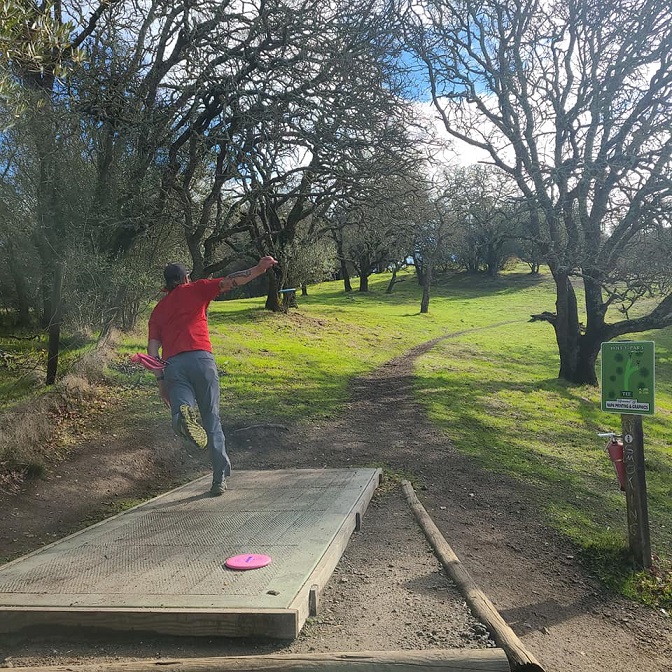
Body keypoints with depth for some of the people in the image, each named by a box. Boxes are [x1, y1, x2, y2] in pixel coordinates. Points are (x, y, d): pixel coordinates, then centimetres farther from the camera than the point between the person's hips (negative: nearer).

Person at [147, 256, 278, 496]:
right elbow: (228, 282, 2)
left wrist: (160, 380, 15)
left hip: (172, 365, 2)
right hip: (201, 359, -2)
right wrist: (257, 270, -2)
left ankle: (183, 415, -46)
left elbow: (153, 348, 15)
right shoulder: (195, 290, 17)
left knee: (181, 411, -8)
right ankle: (220, 478, 2)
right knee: (212, 420, 4)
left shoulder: (158, 310, 25)